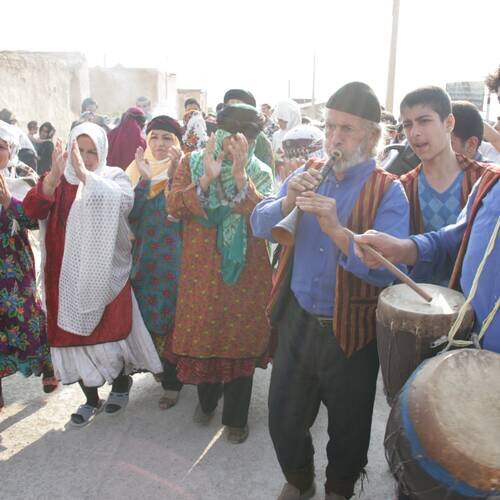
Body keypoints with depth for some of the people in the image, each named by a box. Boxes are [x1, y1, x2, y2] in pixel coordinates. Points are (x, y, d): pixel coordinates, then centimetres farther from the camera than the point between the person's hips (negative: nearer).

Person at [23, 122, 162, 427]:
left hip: (105, 273, -3)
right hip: (66, 276, 3)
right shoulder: (57, 180, 5)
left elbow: (124, 200, -24)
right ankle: (91, 399, 28)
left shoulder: (114, 177, -2)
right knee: (72, 334, 8)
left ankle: (122, 384, 32)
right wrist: (54, 176, -26)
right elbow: (32, 210, -10)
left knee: (110, 332, 3)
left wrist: (85, 175, -32)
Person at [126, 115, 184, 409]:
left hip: (176, 256, -4)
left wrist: (173, 175, -26)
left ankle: (173, 382, 17)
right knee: (149, 316, 11)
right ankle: (162, 368, 33)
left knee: (173, 317, 1)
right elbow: (131, 214, -6)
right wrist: (144, 180, -17)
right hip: (146, 255, 4)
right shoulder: (139, 169, 6)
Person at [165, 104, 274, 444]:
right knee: (202, 334, 12)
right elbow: (174, 207, -11)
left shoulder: (260, 173, 0)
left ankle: (236, 416, 26)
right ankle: (206, 398, 40)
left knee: (241, 339, 6)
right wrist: (206, 179, -23)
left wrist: (240, 175, -28)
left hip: (245, 272, 0)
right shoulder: (192, 163, 1)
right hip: (201, 270, 1)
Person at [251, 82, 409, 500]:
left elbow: (387, 270, -23)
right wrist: (287, 201, -22)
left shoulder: (387, 191, -10)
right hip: (296, 320, 4)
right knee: (284, 421, 17)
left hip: (350, 331, -3)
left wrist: (337, 230, -34)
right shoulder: (308, 175, 4)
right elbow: (259, 227, -4)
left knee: (348, 429, 17)